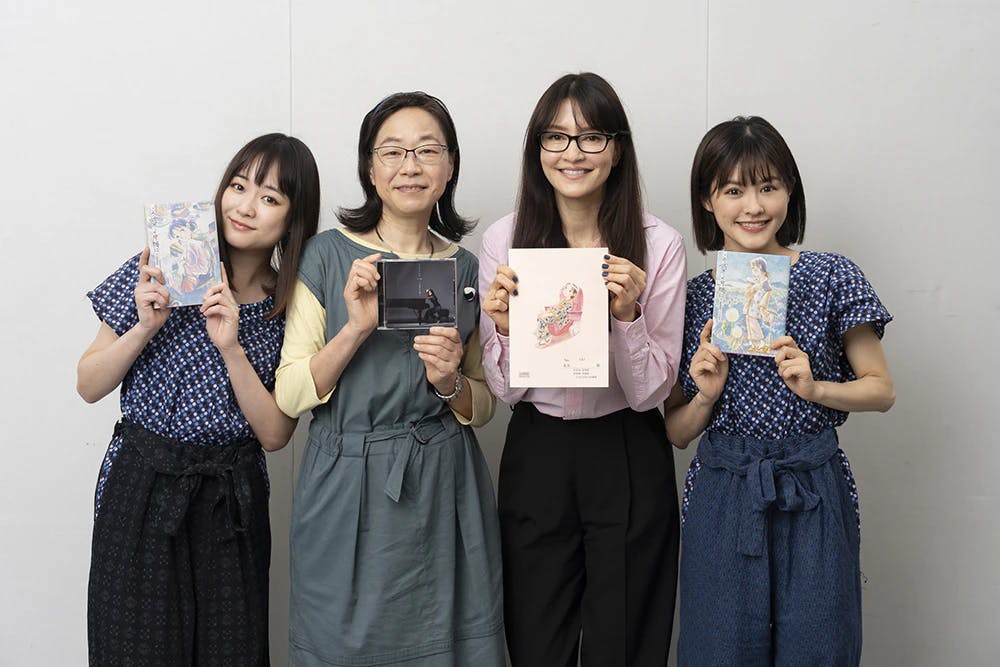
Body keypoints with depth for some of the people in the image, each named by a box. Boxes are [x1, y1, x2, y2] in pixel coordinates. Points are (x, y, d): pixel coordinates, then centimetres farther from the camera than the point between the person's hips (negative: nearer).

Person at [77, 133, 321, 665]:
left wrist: (231, 346, -18)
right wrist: (146, 328, -17)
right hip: (142, 487, -1)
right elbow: (88, 387, -1)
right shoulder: (161, 272, -5)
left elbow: (274, 435, -6)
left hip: (233, 499, 1)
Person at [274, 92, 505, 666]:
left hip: (446, 490, 2)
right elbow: (291, 395, -6)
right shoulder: (329, 255, -2)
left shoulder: (467, 268, 6)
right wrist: (356, 328, -20)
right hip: (349, 492, -2)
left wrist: (450, 382, -9)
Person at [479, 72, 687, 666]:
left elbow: (650, 393, -7)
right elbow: (506, 389, -1)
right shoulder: (505, 240, -3)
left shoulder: (658, 245, -7)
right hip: (536, 457, 1)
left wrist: (627, 314, -23)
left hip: (629, 462, -1)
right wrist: (504, 328, -20)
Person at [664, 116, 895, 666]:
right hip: (720, 499, 1)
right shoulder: (692, 298, 3)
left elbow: (882, 390, 3)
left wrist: (814, 388, -15)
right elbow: (675, 432, 8)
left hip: (813, 498, -1)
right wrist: (707, 397, -13)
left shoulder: (832, 277, -2)